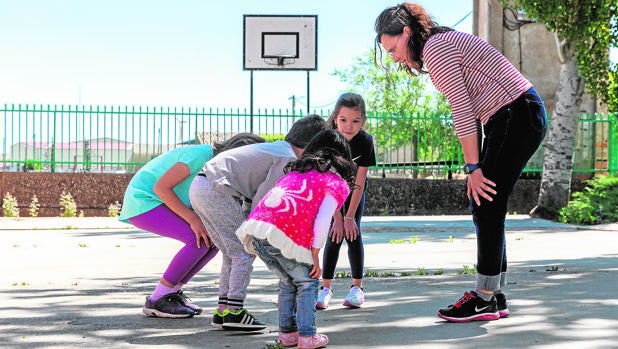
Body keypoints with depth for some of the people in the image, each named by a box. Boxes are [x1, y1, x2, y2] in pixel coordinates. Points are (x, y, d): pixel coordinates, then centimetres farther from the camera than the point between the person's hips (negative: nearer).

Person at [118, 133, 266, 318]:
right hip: (142, 202, -9)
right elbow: (161, 187, -26)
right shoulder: (202, 154, -24)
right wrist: (193, 219, -29)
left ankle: (172, 292, 7)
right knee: (199, 239, -23)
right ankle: (157, 300, -11)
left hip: (162, 204, 9)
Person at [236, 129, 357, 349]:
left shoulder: (294, 172, 31)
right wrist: (315, 257, 2)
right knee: (307, 282, 14)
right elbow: (322, 221, -3)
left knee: (288, 282, 25)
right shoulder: (336, 183, 11)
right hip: (284, 236, -6)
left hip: (256, 226, 6)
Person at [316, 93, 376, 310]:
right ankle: (326, 287, -2)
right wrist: (338, 218, -24)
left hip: (355, 191, 1)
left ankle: (357, 287, 0)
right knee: (334, 236, -9)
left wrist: (350, 217, -19)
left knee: (353, 233, -8)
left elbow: (359, 183, -21)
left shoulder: (365, 142, -27)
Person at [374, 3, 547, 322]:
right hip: (504, 120, 10)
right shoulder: (444, 46, 19)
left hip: (519, 115, -10)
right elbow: (469, 110, 18)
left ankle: (485, 299, -4)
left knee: (487, 208, -8)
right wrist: (475, 167, 13)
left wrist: (473, 167, -14)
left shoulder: (435, 48, -12)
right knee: (484, 208, 9)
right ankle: (495, 297, 12)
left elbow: (462, 111, -16)